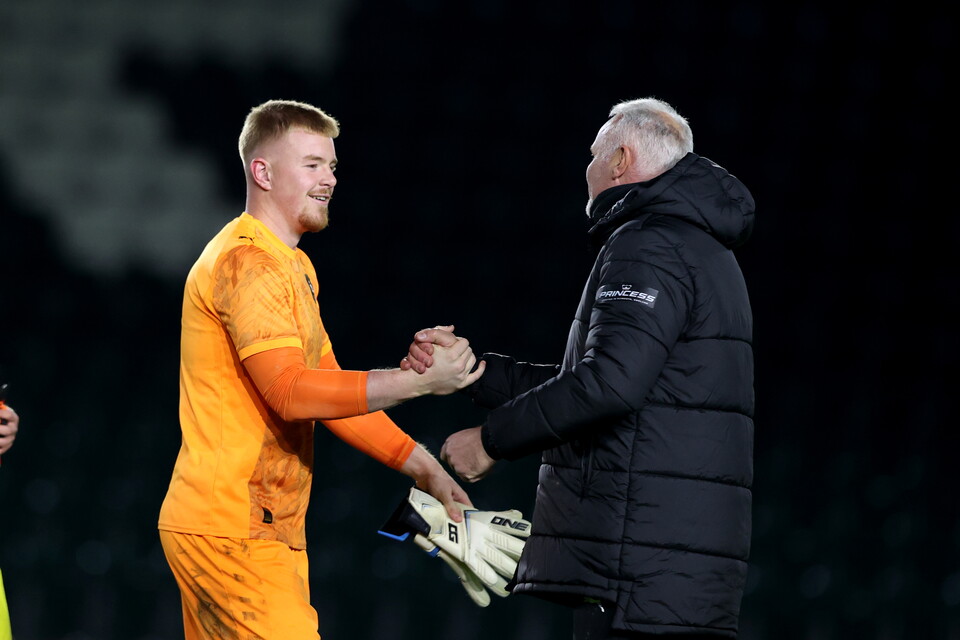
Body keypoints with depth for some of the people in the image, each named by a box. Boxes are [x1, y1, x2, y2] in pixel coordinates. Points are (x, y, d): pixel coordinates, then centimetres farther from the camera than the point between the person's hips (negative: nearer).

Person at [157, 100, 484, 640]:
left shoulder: (293, 266, 22)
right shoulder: (247, 262, -13)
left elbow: (330, 389, 19)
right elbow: (290, 392, -24)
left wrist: (419, 464, 9)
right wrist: (418, 382, -28)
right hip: (234, 531, -10)